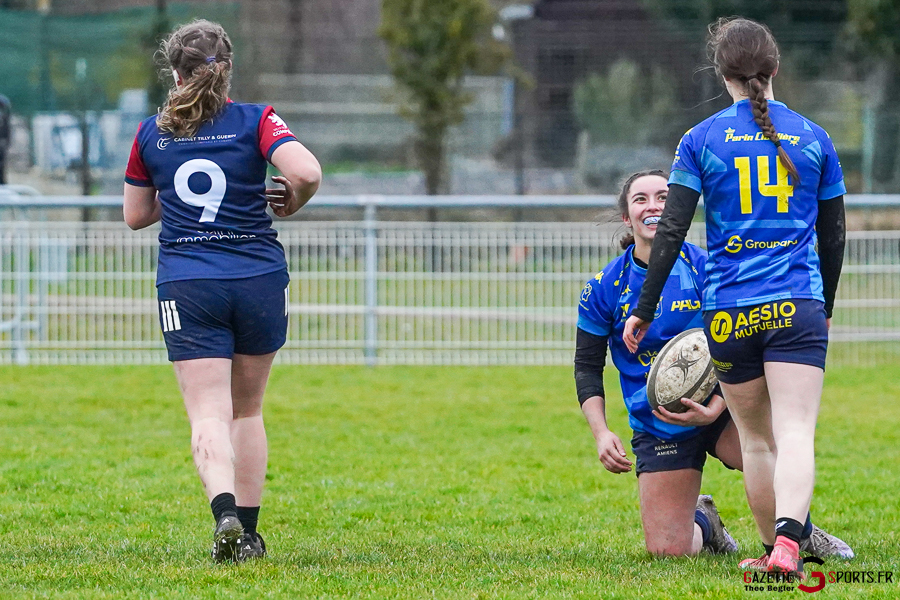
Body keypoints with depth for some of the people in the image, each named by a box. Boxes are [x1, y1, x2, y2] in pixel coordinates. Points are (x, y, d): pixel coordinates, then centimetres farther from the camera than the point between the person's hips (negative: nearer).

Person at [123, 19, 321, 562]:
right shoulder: (255, 121, -1)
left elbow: (136, 214, 14)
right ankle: (249, 532, 18)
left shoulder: (152, 133, 5)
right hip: (259, 280, 0)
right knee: (247, 410, 17)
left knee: (209, 414, -6)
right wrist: (288, 204, 3)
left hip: (186, 288, 0)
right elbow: (307, 173, -17)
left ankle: (225, 512, -31)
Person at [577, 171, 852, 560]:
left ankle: (800, 534, -2)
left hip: (719, 411, -1)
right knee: (667, 550, -9)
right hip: (658, 429, 1)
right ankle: (703, 523, 30)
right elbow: (587, 366, 6)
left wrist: (713, 409, -23)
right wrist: (600, 432, -9)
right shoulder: (604, 288, -2)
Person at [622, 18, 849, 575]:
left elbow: (671, 232, -3)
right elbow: (833, 237, 13)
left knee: (756, 438, 15)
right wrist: (825, 307, 28)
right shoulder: (813, 137, 6)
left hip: (728, 314, 1)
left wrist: (644, 311, 5)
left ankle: (775, 549, 22)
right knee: (796, 432, -11)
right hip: (798, 309, 0)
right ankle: (788, 538, -33)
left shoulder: (701, 141, 1)